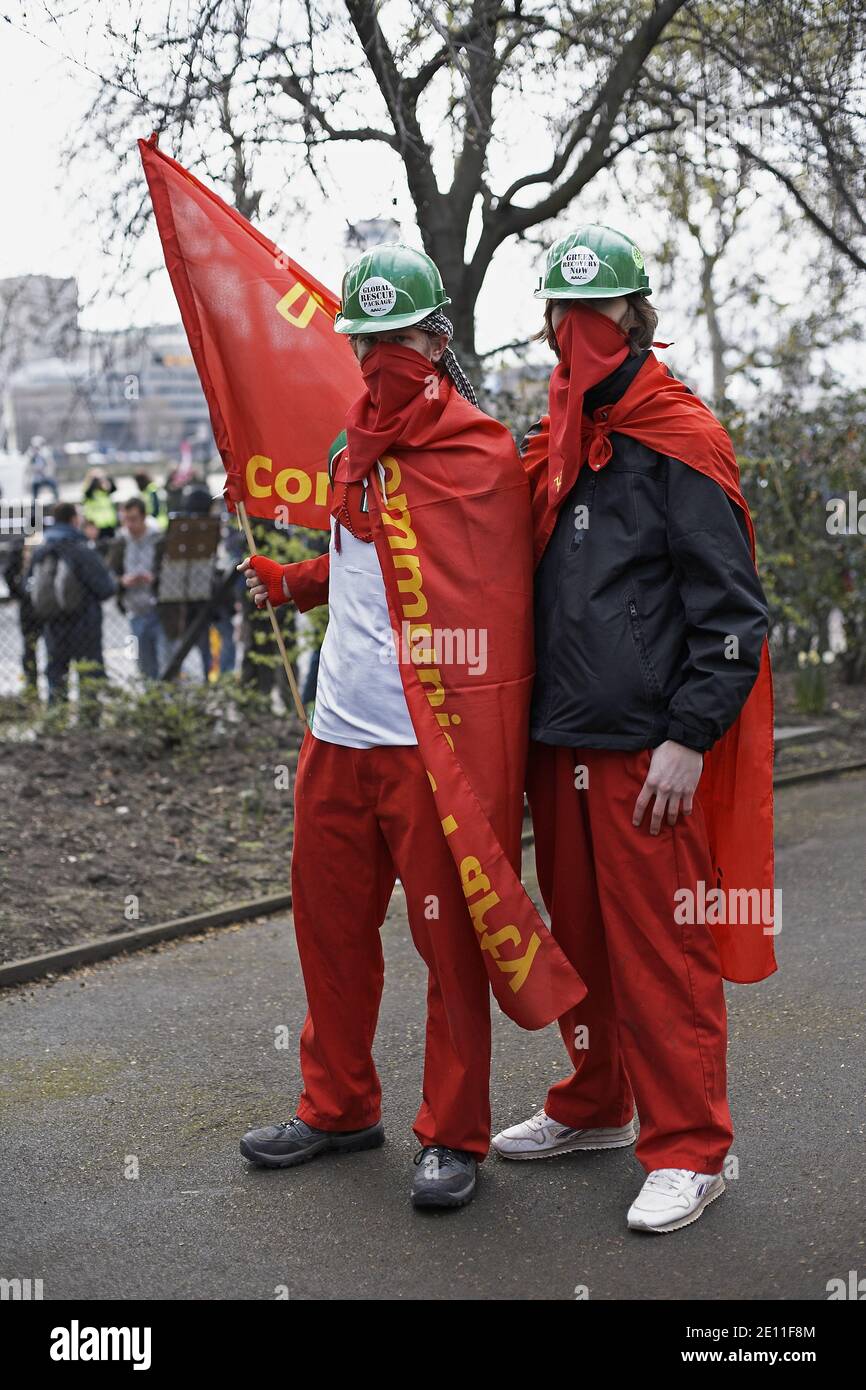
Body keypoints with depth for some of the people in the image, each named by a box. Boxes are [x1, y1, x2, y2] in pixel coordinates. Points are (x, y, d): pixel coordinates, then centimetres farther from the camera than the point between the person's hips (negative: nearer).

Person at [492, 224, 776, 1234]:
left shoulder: (680, 444, -8)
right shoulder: (550, 448, 14)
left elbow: (732, 610, -11)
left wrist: (688, 740, -17)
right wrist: (532, 722, 16)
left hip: (650, 754, -7)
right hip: (561, 745, 7)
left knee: (662, 950, -3)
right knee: (579, 937, 17)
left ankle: (687, 1151, 8)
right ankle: (594, 1107, 33)